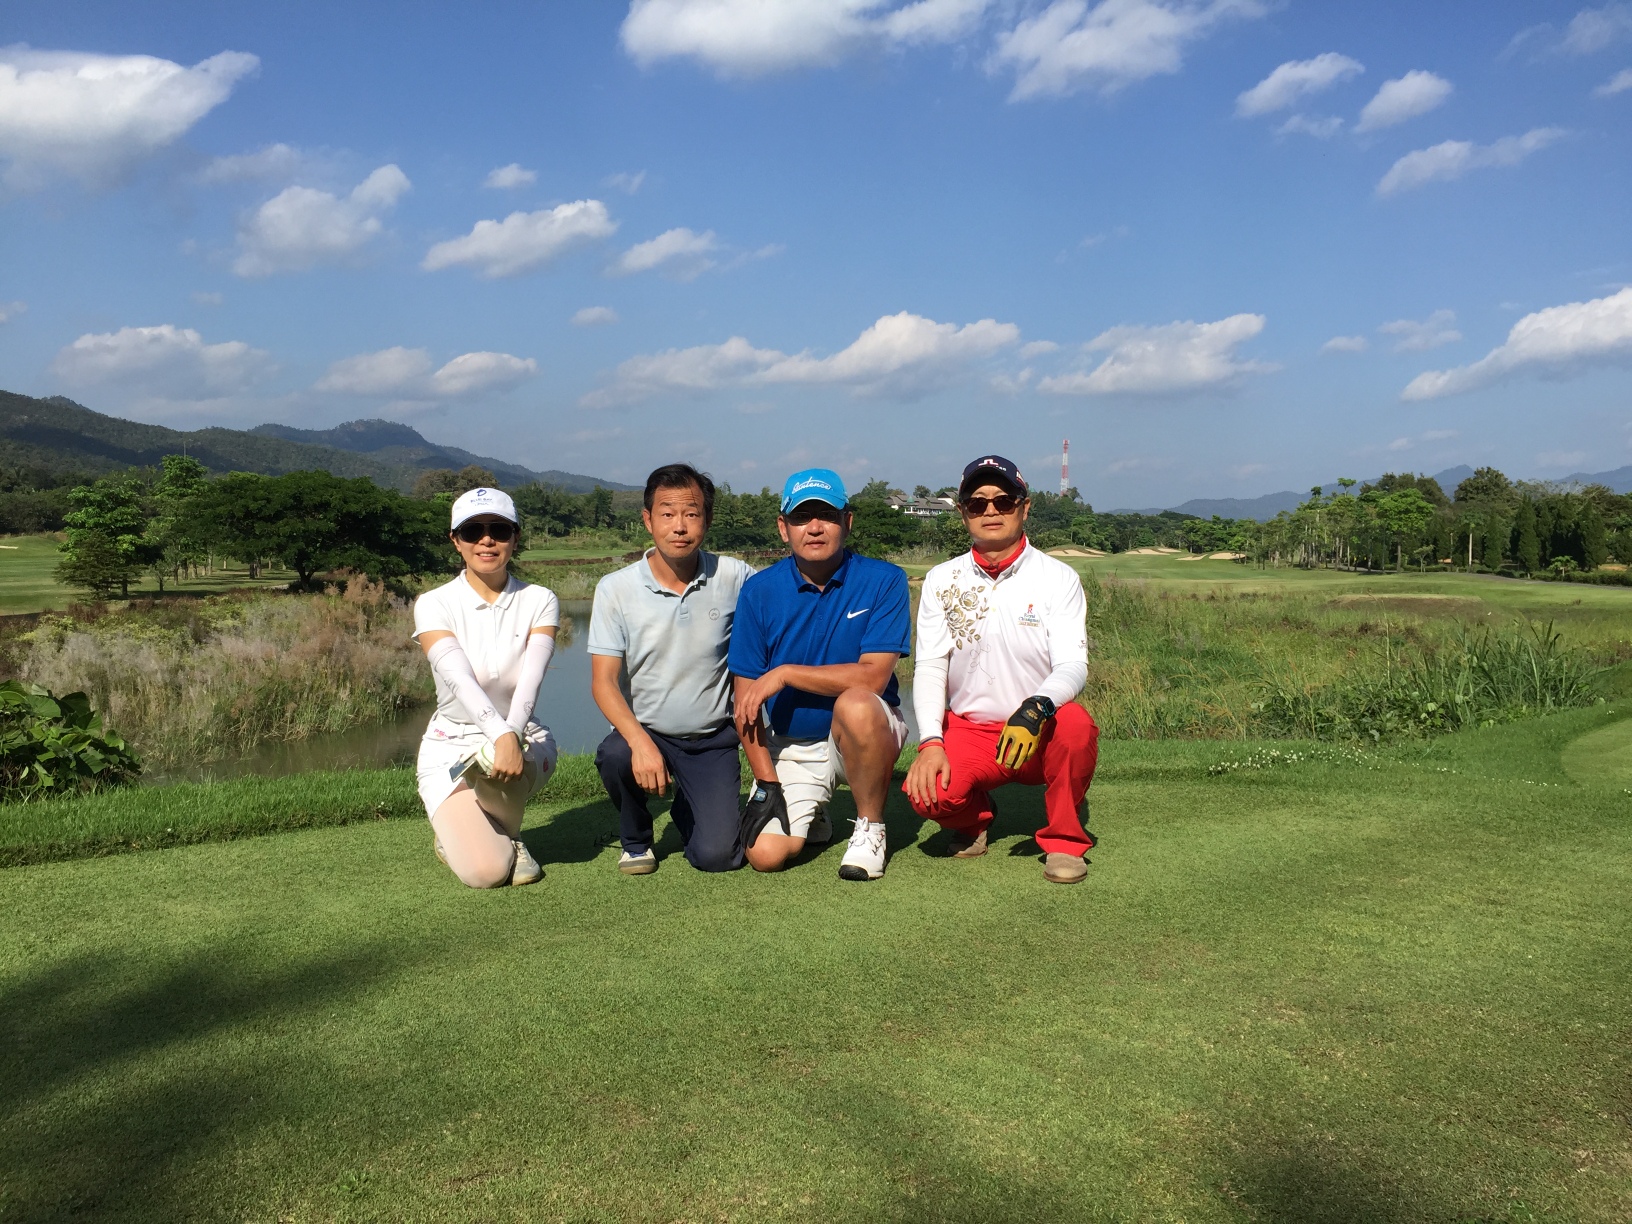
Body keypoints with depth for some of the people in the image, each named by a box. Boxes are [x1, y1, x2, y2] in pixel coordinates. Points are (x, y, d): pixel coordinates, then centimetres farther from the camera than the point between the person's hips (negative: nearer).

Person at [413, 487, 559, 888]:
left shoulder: (539, 601, -4)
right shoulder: (434, 605, -8)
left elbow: (531, 678, -21)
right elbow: (459, 678, -26)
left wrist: (513, 734, -41)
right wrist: (501, 733, -45)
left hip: (525, 740, 1)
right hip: (452, 743, -1)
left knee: (494, 760, -37)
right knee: (485, 871, -22)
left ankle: (508, 836, -4)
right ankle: (458, 830, 14)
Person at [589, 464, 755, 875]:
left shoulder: (734, 577, -7)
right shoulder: (616, 589, -8)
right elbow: (604, 681, -12)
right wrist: (640, 742, -31)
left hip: (713, 739, 1)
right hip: (646, 731, 0)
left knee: (717, 856, -13)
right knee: (615, 757, -35)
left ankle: (687, 808, 26)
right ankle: (636, 840, 1)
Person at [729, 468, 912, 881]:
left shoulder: (883, 581, -10)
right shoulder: (759, 591, -4)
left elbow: (872, 677, -19)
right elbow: (746, 700, -4)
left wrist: (784, 673, -19)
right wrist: (766, 784, -11)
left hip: (864, 736, -2)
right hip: (789, 746, 2)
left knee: (854, 704, -36)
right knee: (766, 854, -17)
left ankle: (870, 828, -12)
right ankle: (809, 815, 20)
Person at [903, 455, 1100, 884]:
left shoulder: (1058, 577, -2)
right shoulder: (941, 580, 5)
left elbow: (1073, 666, -13)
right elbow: (929, 667, -1)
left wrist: (1036, 709, -36)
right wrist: (930, 742, -17)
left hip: (1040, 735, -1)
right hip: (967, 731, 1)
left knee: (1075, 723, -34)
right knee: (927, 793, -28)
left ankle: (1064, 839, -8)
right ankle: (972, 816, 11)